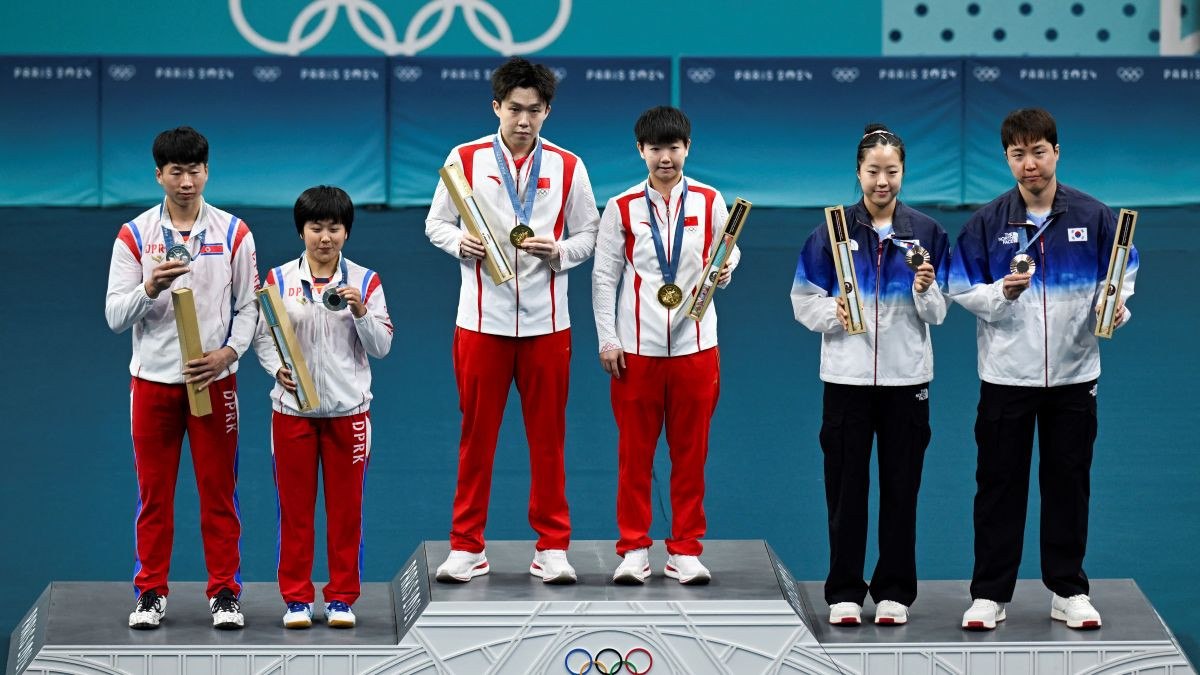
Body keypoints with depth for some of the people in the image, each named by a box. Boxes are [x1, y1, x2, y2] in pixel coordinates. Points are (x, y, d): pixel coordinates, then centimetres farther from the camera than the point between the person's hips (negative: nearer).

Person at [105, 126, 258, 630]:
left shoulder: (234, 233, 3)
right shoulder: (133, 235, 1)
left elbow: (249, 307, 5)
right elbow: (114, 315, -2)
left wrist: (227, 353, -13)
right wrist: (150, 289, -22)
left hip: (214, 380, 0)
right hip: (152, 380, 0)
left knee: (219, 492, 2)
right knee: (154, 494, 4)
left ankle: (224, 592, 10)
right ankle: (151, 593, 13)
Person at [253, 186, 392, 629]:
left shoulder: (365, 281, 2)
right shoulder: (279, 279, 2)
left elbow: (382, 347, 0)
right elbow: (262, 334, 3)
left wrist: (361, 313, -17)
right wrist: (277, 369, -15)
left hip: (348, 409, 0)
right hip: (293, 409, 0)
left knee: (346, 507, 4)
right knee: (295, 507, 4)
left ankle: (342, 598, 13)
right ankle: (297, 598, 13)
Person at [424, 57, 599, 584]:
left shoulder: (568, 167, 4)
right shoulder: (465, 159, 2)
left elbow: (588, 236, 8)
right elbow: (435, 224, 7)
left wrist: (559, 252, -13)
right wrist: (460, 244, -14)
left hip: (546, 322, 1)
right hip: (482, 320, -1)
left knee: (548, 437, 4)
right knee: (476, 436, 3)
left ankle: (551, 548, 11)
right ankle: (467, 547, 10)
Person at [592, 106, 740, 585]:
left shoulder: (709, 202, 5)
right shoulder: (621, 208, 3)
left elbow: (729, 255, 11)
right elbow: (604, 276, 5)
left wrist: (723, 271, -14)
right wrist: (607, 340, -1)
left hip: (694, 344, 1)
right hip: (636, 347, -1)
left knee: (691, 452, 4)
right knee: (635, 451, 2)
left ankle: (685, 551, 12)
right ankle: (633, 550, 10)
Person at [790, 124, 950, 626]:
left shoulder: (926, 232, 4)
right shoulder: (832, 230, 2)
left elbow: (939, 313, 4)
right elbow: (804, 300, 3)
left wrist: (925, 289, -17)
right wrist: (833, 313, -16)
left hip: (907, 377, 1)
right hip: (847, 374, -1)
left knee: (901, 487, 4)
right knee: (845, 485, 2)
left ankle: (894, 592, 13)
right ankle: (844, 592, 10)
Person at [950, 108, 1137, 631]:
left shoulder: (1093, 217, 0)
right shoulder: (987, 222, -2)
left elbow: (1119, 278, 7)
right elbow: (963, 291, -1)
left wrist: (1115, 307, -14)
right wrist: (1002, 292, -19)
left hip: (1074, 371, 1)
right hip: (1006, 373, -1)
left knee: (1068, 481, 8)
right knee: (999, 483, 4)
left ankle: (1068, 589, 17)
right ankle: (989, 593, 11)